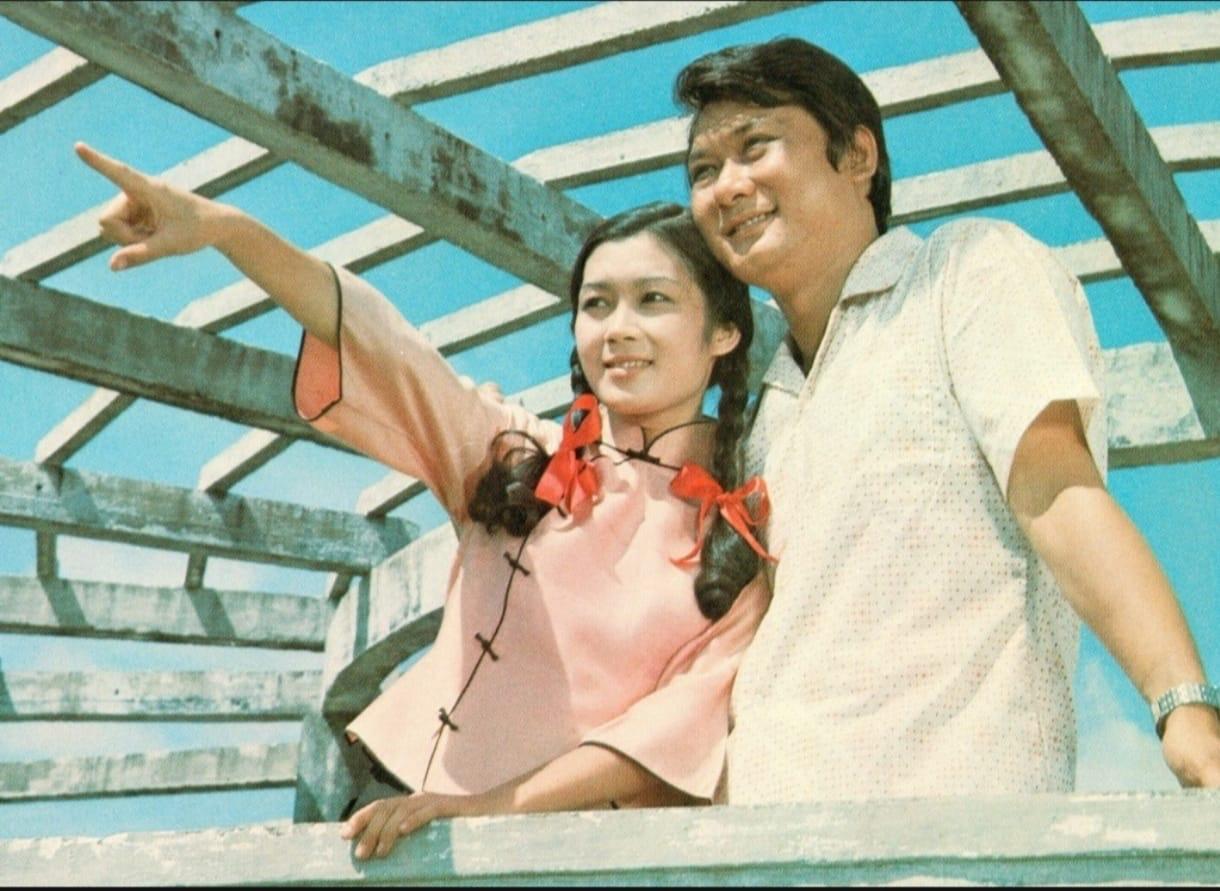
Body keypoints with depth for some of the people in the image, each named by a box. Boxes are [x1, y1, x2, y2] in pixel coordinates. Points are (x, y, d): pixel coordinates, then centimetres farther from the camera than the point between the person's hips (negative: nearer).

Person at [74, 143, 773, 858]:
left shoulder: (751, 545, 1)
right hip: (403, 808, 1)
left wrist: (491, 806, -16)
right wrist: (226, 228, -23)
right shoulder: (517, 457, 6)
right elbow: (377, 344, -8)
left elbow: (689, 723, -6)